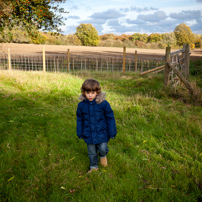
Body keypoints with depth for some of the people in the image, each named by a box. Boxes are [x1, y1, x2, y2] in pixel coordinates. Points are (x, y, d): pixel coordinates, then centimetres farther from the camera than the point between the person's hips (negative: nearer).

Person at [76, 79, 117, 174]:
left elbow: (110, 118, -7)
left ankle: (102, 155, 36)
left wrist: (112, 133, -4)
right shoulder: (81, 105, -8)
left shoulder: (103, 103, -16)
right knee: (91, 152, 15)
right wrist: (80, 134, 10)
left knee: (103, 149, -2)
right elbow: (79, 120, 5)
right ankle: (93, 167, 41)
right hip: (89, 134, 3)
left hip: (101, 133, -2)